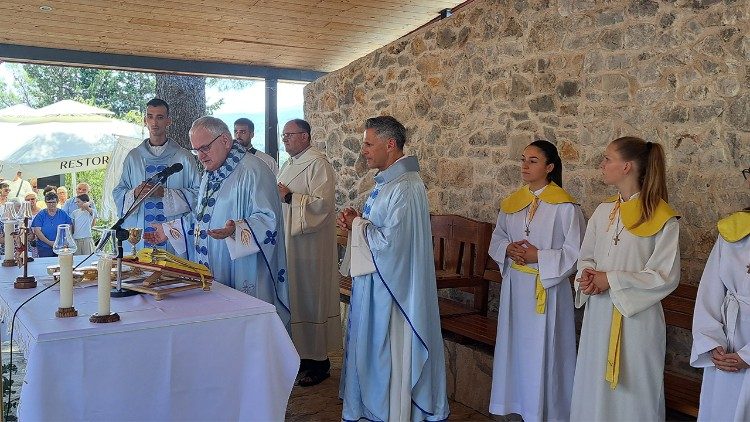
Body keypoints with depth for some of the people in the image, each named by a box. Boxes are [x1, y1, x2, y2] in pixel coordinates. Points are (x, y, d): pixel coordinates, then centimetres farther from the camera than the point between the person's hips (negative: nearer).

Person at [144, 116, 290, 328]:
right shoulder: (210, 174, 17)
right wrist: (169, 230, 22)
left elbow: (268, 219, -22)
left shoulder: (252, 171, -14)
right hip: (212, 273, 9)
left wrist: (235, 230, -37)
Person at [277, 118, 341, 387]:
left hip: (310, 244, -9)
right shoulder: (289, 164, 17)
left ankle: (319, 362, 8)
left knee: (310, 297, -3)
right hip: (288, 241, 9)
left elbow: (322, 203, -22)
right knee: (292, 296, 12)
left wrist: (289, 196, -21)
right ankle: (301, 352, 23)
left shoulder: (318, 163, -12)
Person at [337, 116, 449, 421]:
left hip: (391, 285, -10)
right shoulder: (389, 179, 10)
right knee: (374, 347, 19)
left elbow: (390, 241, -27)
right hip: (376, 280, 10)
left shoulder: (404, 187, -22)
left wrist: (357, 224, -12)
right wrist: (357, 221, 0)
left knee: (389, 349, 5)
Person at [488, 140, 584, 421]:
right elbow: (496, 239, 14)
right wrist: (508, 250, -7)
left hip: (547, 288, -5)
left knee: (543, 352, 1)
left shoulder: (564, 206, -12)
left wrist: (538, 256, -18)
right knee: (517, 345, 13)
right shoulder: (511, 203, 6)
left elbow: (575, 252, -12)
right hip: (515, 285, 6)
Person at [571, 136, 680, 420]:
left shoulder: (661, 217, -12)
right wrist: (586, 278, -9)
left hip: (636, 315, -5)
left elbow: (666, 276, -14)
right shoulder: (603, 211, 6)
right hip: (598, 310, 6)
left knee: (632, 389, 6)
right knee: (594, 385, 15)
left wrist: (611, 280, -16)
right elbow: (586, 257, 12)